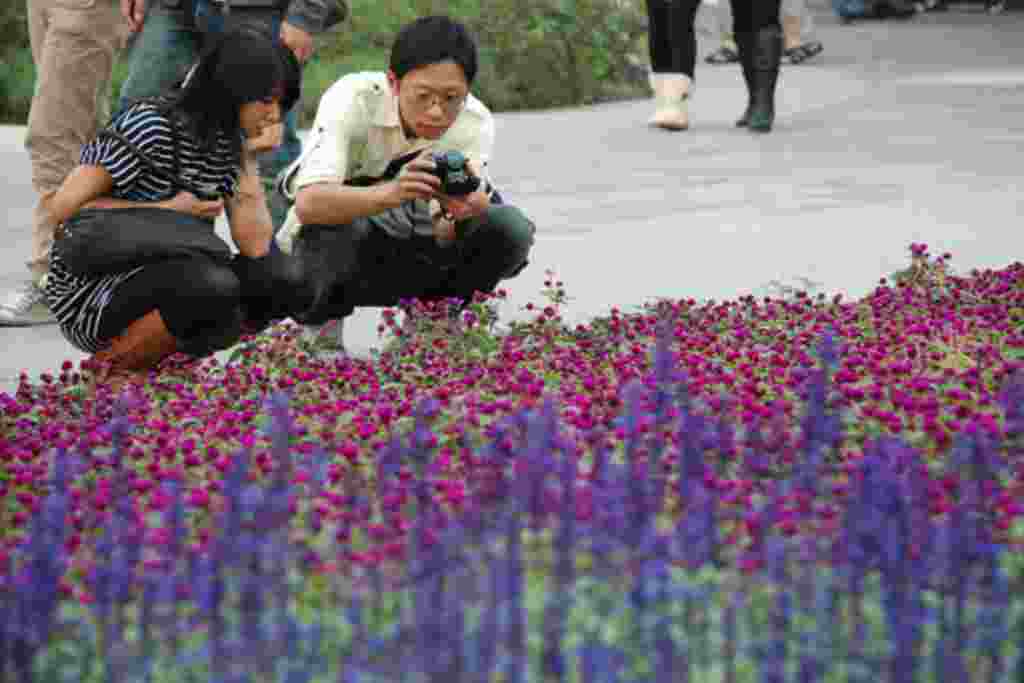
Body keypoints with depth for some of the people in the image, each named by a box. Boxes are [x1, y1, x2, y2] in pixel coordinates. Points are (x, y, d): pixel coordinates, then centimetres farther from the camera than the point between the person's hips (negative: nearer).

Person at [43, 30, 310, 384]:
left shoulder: (228, 140, 4)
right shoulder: (149, 127, -19)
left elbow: (255, 246, -6)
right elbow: (62, 207, -20)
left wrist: (245, 155, -7)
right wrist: (168, 209, -17)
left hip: (163, 283, 8)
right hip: (91, 293, -7)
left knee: (282, 280, -11)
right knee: (213, 288, -33)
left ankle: (152, 358, 1)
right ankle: (108, 369, -11)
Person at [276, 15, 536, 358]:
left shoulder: (475, 121, -19)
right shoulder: (352, 100, -29)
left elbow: (446, 237, -26)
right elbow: (308, 204, -43)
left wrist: (464, 208, -51)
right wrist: (390, 194, -60)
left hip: (413, 251, 3)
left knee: (510, 229, -23)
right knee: (338, 228, -39)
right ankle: (321, 329, -7)